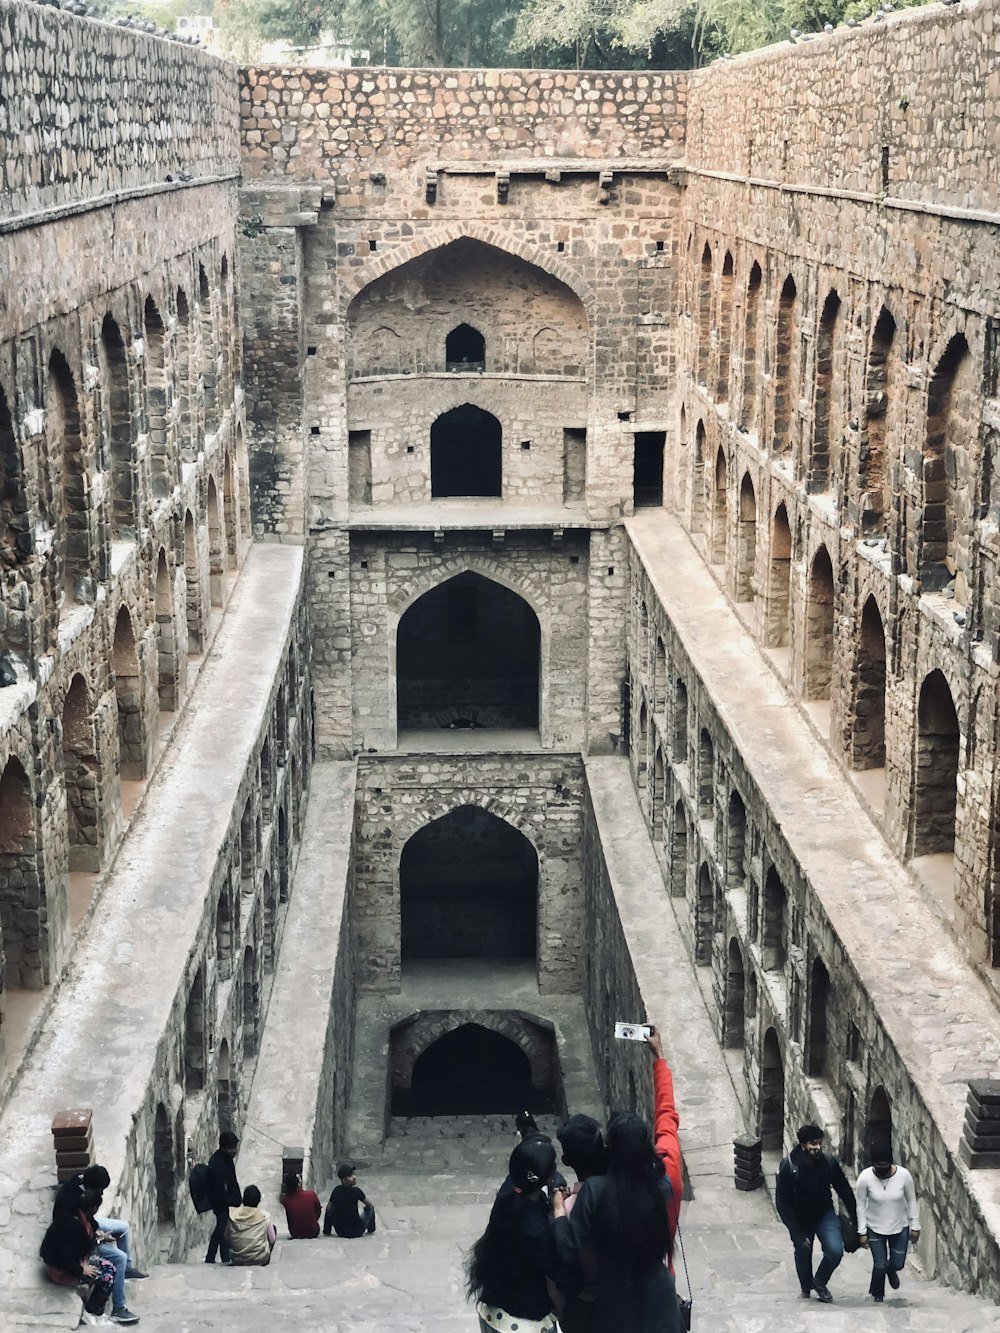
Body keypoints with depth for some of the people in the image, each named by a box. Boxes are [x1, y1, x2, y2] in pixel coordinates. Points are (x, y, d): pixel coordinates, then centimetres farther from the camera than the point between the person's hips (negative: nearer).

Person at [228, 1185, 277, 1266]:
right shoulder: (264, 1216, -14)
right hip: (260, 1259, -2)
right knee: (273, 1228, 21)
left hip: (237, 1260, 2)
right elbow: (272, 1240, -4)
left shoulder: (233, 1215, -9)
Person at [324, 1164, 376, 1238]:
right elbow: (369, 1205, -2)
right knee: (371, 1207, 18)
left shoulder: (336, 1190, -4)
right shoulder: (356, 1191, -16)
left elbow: (328, 1209, 5)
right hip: (357, 1231, -4)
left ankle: (326, 1231, 31)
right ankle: (370, 1230, 32)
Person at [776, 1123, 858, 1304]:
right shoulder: (788, 1166, -26)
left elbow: (845, 1192, -5)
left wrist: (857, 1221, -3)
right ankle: (806, 1287, 45)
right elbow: (782, 1203, -20)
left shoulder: (829, 1162, -18)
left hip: (825, 1214, 2)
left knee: (836, 1250, -16)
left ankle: (820, 1282, 13)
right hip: (800, 1219, -1)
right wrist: (798, 1234, -22)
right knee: (803, 1255, 14)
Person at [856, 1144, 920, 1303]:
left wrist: (915, 1226, -3)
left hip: (900, 1227, 1)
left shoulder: (903, 1175, -21)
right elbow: (861, 1205, -11)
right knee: (880, 1265, 2)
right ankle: (877, 1293, 34)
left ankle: (891, 1271, 47)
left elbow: (911, 1201, -7)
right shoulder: (865, 1177, -23)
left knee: (898, 1264, 8)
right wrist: (862, 1232, -9)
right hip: (875, 1228, -1)